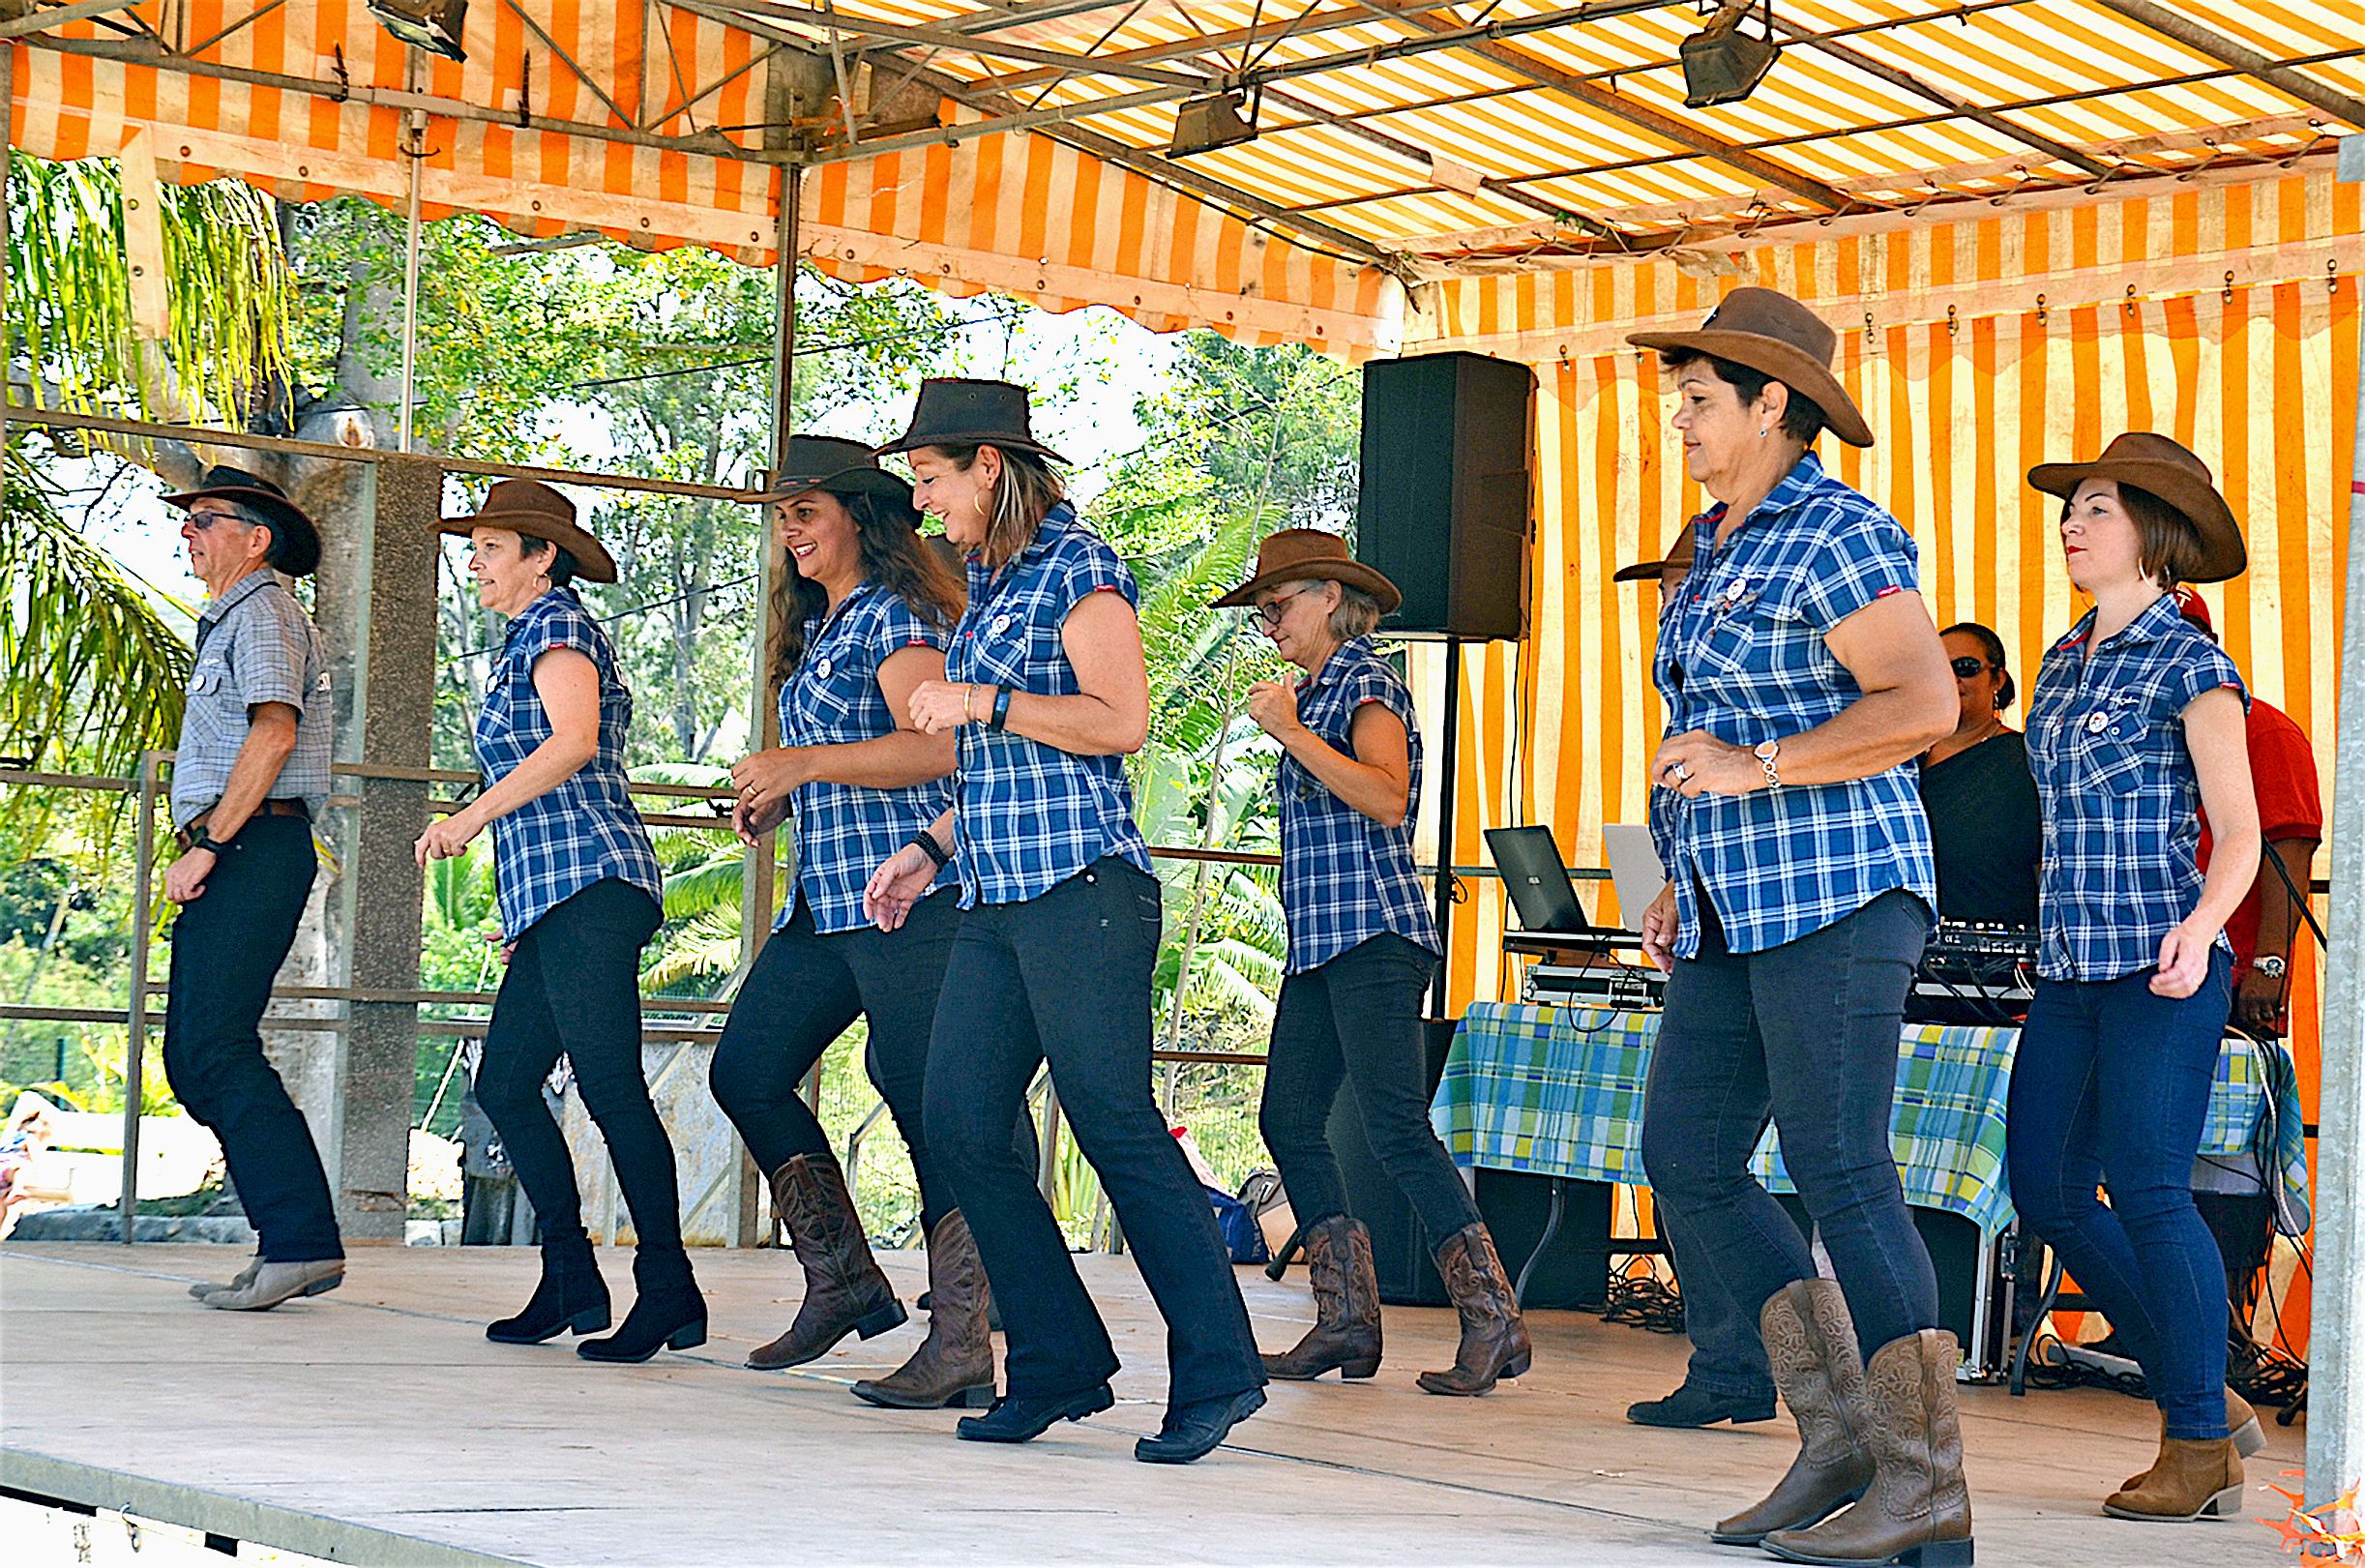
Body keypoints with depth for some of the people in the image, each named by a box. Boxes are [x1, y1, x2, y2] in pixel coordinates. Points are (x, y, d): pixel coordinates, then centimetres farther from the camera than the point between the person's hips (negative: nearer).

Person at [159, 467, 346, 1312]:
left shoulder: (263, 614, -5)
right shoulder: (228, 622, 26)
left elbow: (274, 730, -19)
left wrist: (207, 845, -21)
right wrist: (202, 851, 16)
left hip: (252, 847, -10)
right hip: (233, 858, 10)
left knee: (215, 1049, -17)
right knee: (195, 1056, 7)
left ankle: (303, 1242, -19)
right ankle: (293, 1244, 5)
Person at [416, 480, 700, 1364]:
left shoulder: (557, 626, -3)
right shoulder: (529, 641, 26)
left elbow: (574, 741, -20)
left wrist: (473, 816, -14)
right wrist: (522, 911, 25)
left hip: (588, 886, -11)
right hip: (555, 897, 11)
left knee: (610, 1085, -13)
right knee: (504, 1084, 9)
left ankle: (669, 1292, -13)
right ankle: (571, 1281, 12)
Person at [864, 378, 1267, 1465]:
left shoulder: (1076, 566, -6)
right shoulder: (989, 582, 21)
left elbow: (1121, 723, -16)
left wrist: (984, 702, -15)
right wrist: (931, 849, 21)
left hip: (1080, 887, -9)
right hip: (996, 899, 9)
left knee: (1116, 1124, -11)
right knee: (960, 1126, 1)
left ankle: (1216, 1374, -5)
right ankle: (1058, 1370, 8)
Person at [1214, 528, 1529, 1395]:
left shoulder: (1366, 679, -6)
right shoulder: (1316, 691, 20)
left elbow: (1388, 800, -21)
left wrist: (1291, 733, -20)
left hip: (1373, 936, -10)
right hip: (1320, 941, 10)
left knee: (1396, 1128, -15)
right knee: (1288, 1120, 4)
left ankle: (1494, 1320, -14)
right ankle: (1346, 1323, 5)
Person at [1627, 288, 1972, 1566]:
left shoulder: (1839, 535, -8)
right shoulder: (1711, 550, 20)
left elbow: (1923, 706, -19)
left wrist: (1754, 768, -21)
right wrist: (1681, 880, 21)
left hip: (1835, 891, -10)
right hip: (1735, 913, 10)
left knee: (1840, 1174, -12)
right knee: (1687, 1161, 4)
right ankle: (1837, 1436, 9)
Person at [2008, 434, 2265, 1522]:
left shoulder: (2190, 665, -4)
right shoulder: (2062, 666, 16)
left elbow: (2240, 834, -8)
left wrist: (2196, 932, -24)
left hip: (2161, 971, -8)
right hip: (2068, 964, 8)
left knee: (2147, 1189, -10)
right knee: (2048, 1190, 4)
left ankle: (2202, 1446, 0)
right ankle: (2201, 1398, 17)